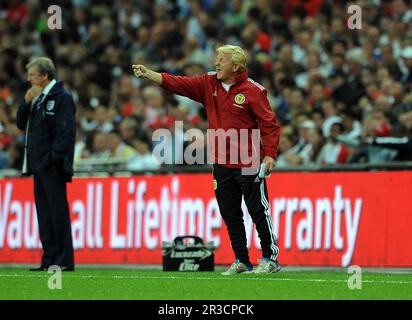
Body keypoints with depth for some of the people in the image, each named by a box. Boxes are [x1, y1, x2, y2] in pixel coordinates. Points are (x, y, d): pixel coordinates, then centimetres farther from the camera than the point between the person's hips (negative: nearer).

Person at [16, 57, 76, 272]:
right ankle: (49, 259, 12)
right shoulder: (37, 99, 18)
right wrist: (27, 102, 3)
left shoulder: (61, 98, -9)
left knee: (57, 211, -7)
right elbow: (21, 124, 17)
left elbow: (66, 131, -16)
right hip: (38, 165, 9)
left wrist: (53, 157, -21)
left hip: (53, 166, -9)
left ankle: (65, 260, -5)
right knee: (44, 213, 9)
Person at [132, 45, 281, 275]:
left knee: (259, 211, -1)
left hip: (248, 165, -6)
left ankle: (270, 259, 7)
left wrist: (270, 154, -19)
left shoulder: (253, 91, -10)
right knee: (230, 214, 10)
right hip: (221, 164, 6)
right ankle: (242, 261, 19)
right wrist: (147, 73, -7)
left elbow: (270, 124, -11)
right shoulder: (209, 84, 7)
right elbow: (177, 84, 2)